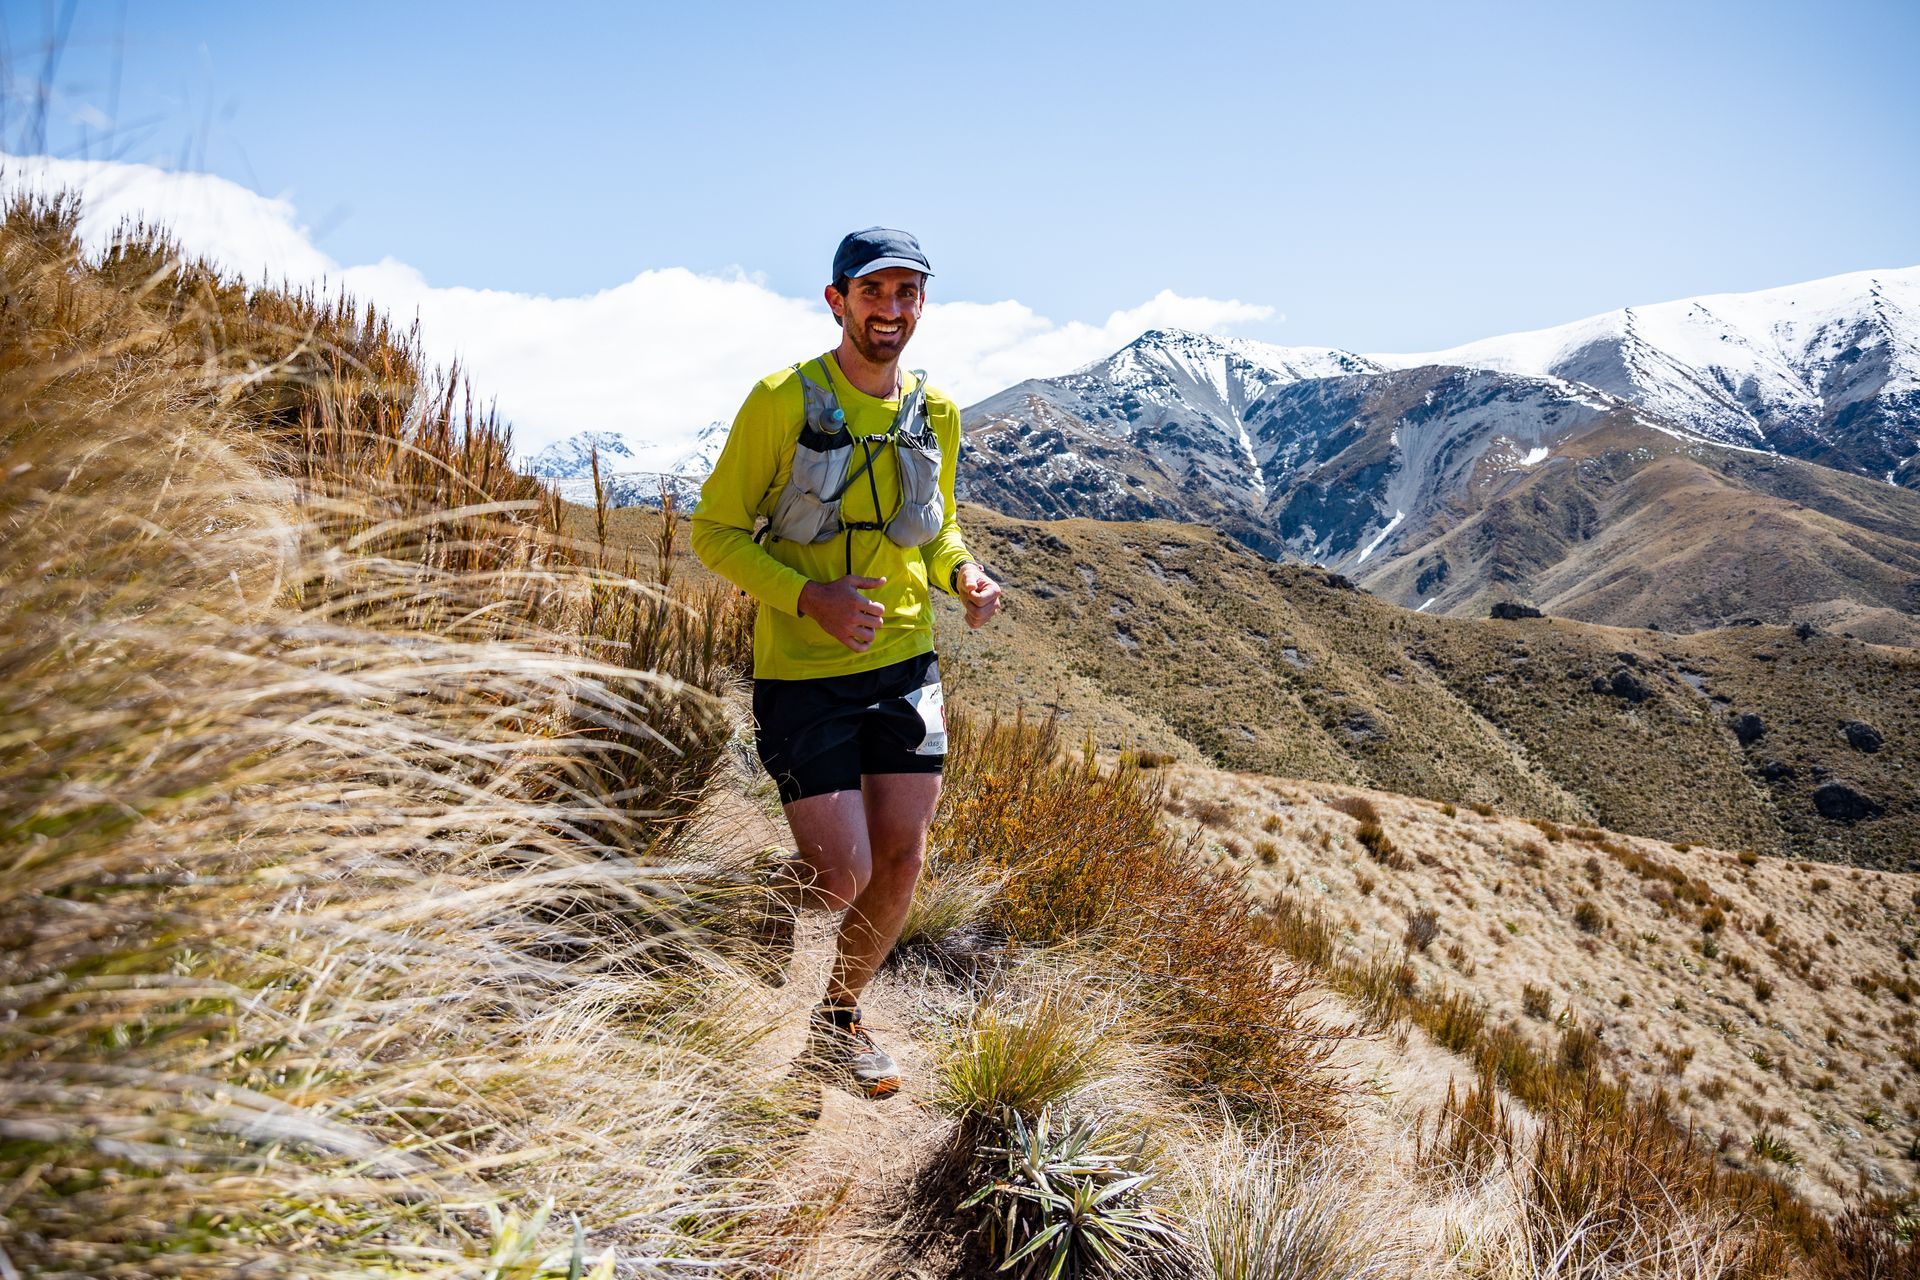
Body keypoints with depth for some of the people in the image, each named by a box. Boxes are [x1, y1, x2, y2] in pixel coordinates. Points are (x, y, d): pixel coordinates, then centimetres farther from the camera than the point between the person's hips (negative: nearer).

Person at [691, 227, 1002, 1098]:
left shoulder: (936, 414, 4)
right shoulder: (782, 401, -11)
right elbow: (715, 531, -8)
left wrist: (964, 574, -4)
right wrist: (809, 597, -23)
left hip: (905, 665, 5)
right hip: (802, 674, -5)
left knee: (901, 864, 6)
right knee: (843, 874, -7)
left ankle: (839, 1019, 30)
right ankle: (769, 917, 30)